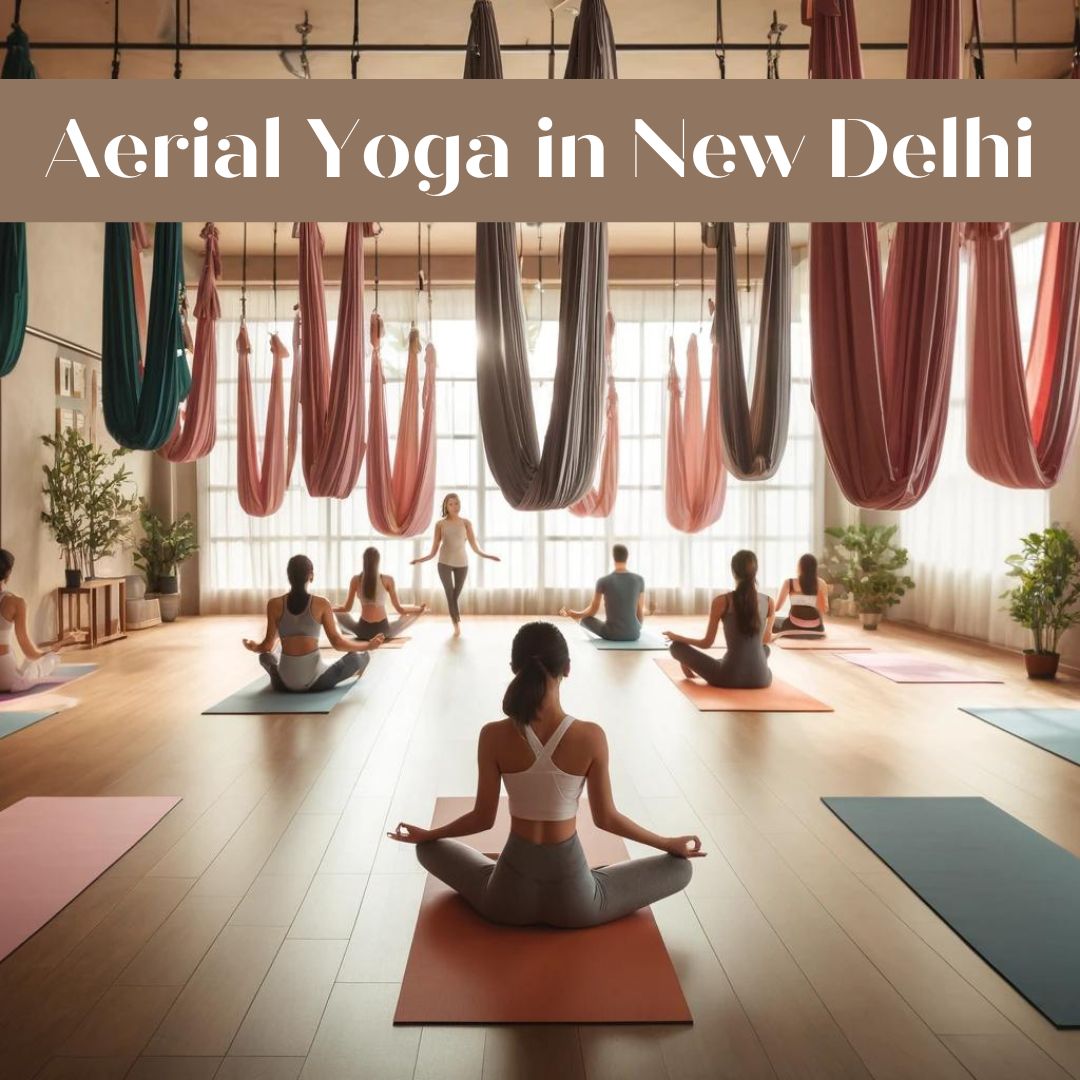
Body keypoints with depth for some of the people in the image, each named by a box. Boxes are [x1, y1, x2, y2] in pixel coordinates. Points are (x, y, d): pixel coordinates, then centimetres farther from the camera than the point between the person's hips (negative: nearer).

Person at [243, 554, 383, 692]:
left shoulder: (274, 604, -2)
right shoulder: (321, 603, -7)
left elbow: (267, 646, 3)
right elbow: (337, 642, -5)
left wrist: (253, 647, 25)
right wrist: (369, 645, 8)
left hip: (284, 683, 3)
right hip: (314, 682, -3)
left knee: (265, 655, 33)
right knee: (360, 656, 14)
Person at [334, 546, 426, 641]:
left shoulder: (356, 580, -1)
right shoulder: (387, 580, -5)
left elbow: (347, 608, 6)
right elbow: (399, 609, -1)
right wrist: (419, 608, 16)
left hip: (363, 630, 1)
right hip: (383, 630, -1)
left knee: (338, 613, 27)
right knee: (416, 612, 19)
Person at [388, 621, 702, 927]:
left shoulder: (493, 736, -14)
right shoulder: (591, 737, -17)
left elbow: (483, 818, -4)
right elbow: (606, 818, -6)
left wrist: (424, 834, 15)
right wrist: (670, 843, 11)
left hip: (509, 897, 1)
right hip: (573, 898, -1)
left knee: (429, 847, 28)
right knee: (680, 866, 18)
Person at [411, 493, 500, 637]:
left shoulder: (466, 523, 3)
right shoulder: (440, 524, 1)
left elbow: (474, 546, 3)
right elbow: (434, 550, 4)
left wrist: (487, 555, -6)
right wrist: (422, 559, -7)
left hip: (461, 562, 1)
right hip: (445, 563, -1)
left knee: (455, 596, 2)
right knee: (450, 594, -11)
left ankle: (456, 624, 11)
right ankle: (457, 624, -10)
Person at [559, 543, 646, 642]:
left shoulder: (603, 581, -10)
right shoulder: (639, 579, -4)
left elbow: (593, 610, -1)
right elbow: (641, 610, 4)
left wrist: (573, 614, 18)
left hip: (612, 634, -2)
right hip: (633, 634, 2)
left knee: (585, 617, 28)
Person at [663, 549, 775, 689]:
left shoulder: (721, 601, -8)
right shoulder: (769, 602, 1)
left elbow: (707, 643, -1)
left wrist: (676, 636, 16)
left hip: (730, 677, -4)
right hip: (761, 678, 4)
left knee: (677, 646, 11)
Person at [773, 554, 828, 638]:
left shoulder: (789, 583, -4)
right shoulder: (821, 584, 0)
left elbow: (776, 607, 0)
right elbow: (825, 610, 4)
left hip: (794, 627, -3)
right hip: (815, 629, 3)